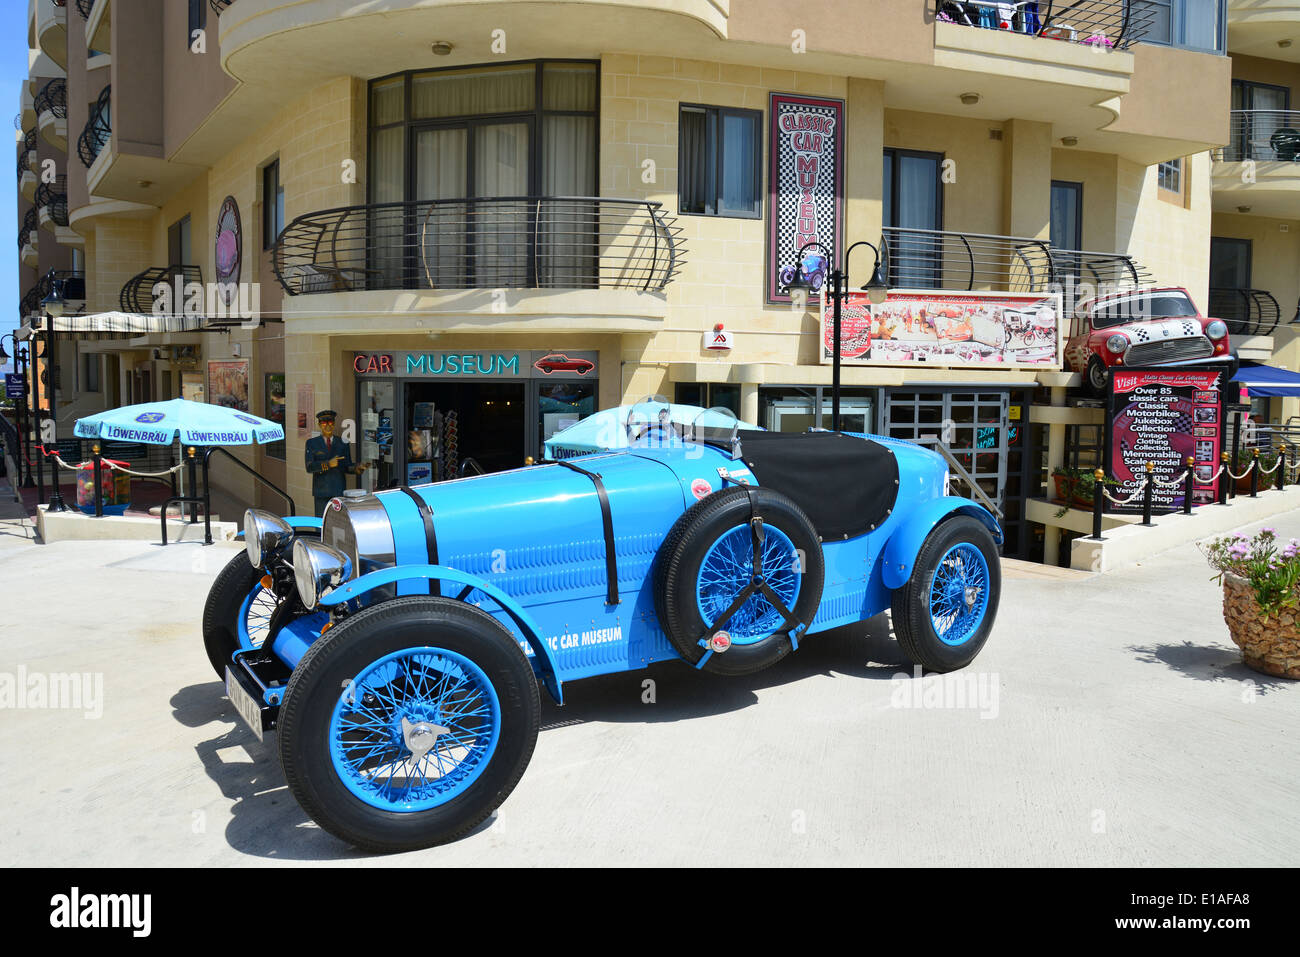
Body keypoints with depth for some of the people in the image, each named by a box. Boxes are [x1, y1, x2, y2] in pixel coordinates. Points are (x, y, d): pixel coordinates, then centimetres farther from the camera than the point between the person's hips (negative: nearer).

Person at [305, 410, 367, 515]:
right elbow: (309, 467, -6)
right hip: (321, 492, -1)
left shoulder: (342, 444, 10)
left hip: (339, 491, 1)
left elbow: (347, 467, 6)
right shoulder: (312, 443, 6)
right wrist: (328, 464, -20)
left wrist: (357, 468, -16)